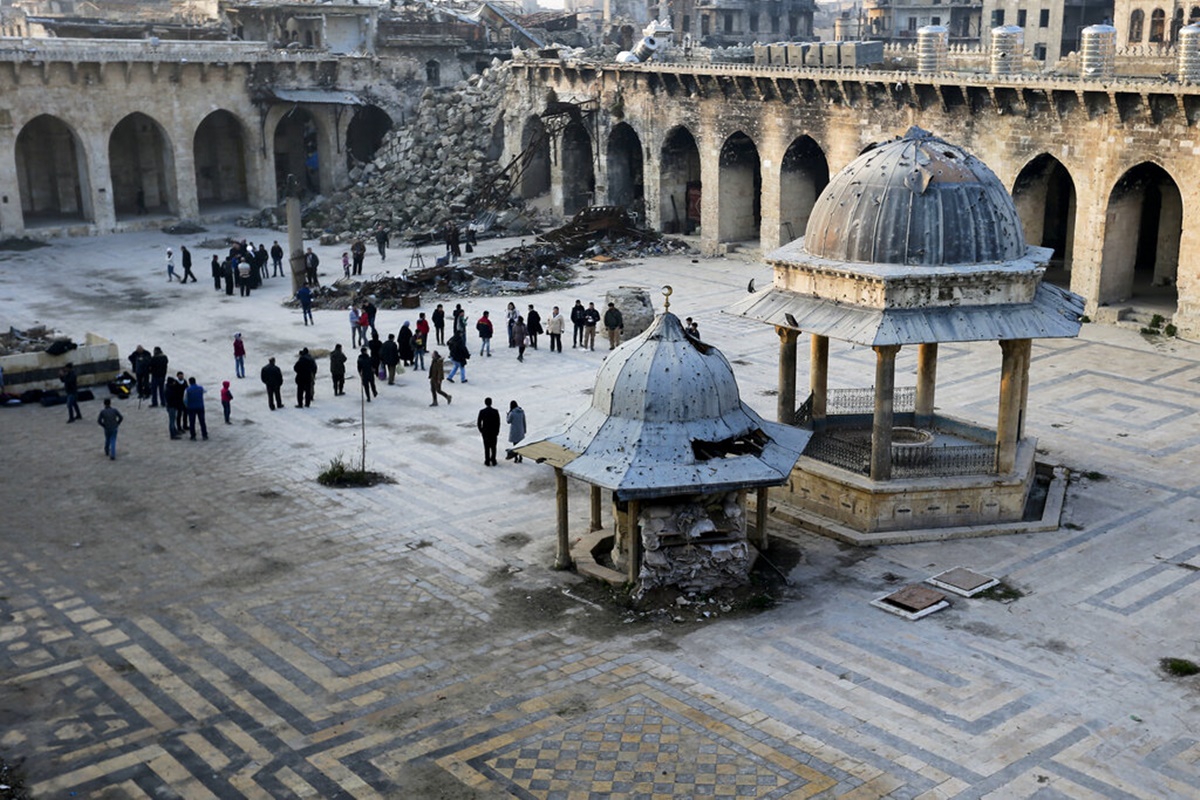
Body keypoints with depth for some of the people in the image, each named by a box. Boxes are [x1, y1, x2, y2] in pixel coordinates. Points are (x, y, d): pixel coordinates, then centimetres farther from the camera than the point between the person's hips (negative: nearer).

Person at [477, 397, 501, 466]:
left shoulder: (482, 411, -10)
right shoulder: (495, 411, -10)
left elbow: (478, 422, -7)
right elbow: (498, 422, -7)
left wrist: (481, 430, 8)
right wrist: (497, 431, 5)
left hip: (485, 432, 0)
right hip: (494, 432, 0)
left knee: (486, 447, 7)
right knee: (493, 447, 11)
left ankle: (487, 462, 9)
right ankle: (493, 461, 13)